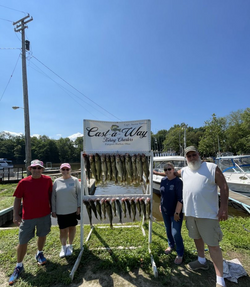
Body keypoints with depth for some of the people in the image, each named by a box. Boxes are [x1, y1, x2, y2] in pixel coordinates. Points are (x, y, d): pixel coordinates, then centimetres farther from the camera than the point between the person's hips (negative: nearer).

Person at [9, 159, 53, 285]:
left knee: (42, 235, 19)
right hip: (28, 217, -1)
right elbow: (17, 199, -3)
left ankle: (39, 253, 47)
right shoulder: (23, 182, -10)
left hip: (45, 215, 2)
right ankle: (19, 266, 30)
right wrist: (16, 215, -7)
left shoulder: (47, 180, -6)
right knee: (23, 242, 8)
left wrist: (52, 208, 8)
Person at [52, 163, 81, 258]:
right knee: (63, 230, 8)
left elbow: (79, 194, -1)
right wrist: (53, 210, 4)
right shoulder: (57, 181, 0)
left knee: (72, 227, 14)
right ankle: (63, 247, 32)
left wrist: (79, 206, -4)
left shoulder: (75, 180, -4)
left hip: (73, 209, -1)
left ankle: (70, 246, 35)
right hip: (60, 211, 1)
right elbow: (53, 196, 5)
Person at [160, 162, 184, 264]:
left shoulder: (178, 182, -19)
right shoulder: (163, 180, 0)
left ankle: (180, 254, 20)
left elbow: (180, 199, -20)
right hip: (165, 211, 6)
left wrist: (177, 213, -20)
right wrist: (161, 206, 14)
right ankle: (171, 245, 46)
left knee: (176, 233, -3)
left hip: (176, 212, -6)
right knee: (168, 230, 21)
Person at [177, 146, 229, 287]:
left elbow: (224, 186, -10)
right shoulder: (184, 171, 5)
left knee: (213, 245, 0)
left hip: (208, 214, -6)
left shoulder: (212, 168, -9)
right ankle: (202, 261, 47)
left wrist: (224, 206, -15)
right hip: (190, 213, 6)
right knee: (196, 237, 23)